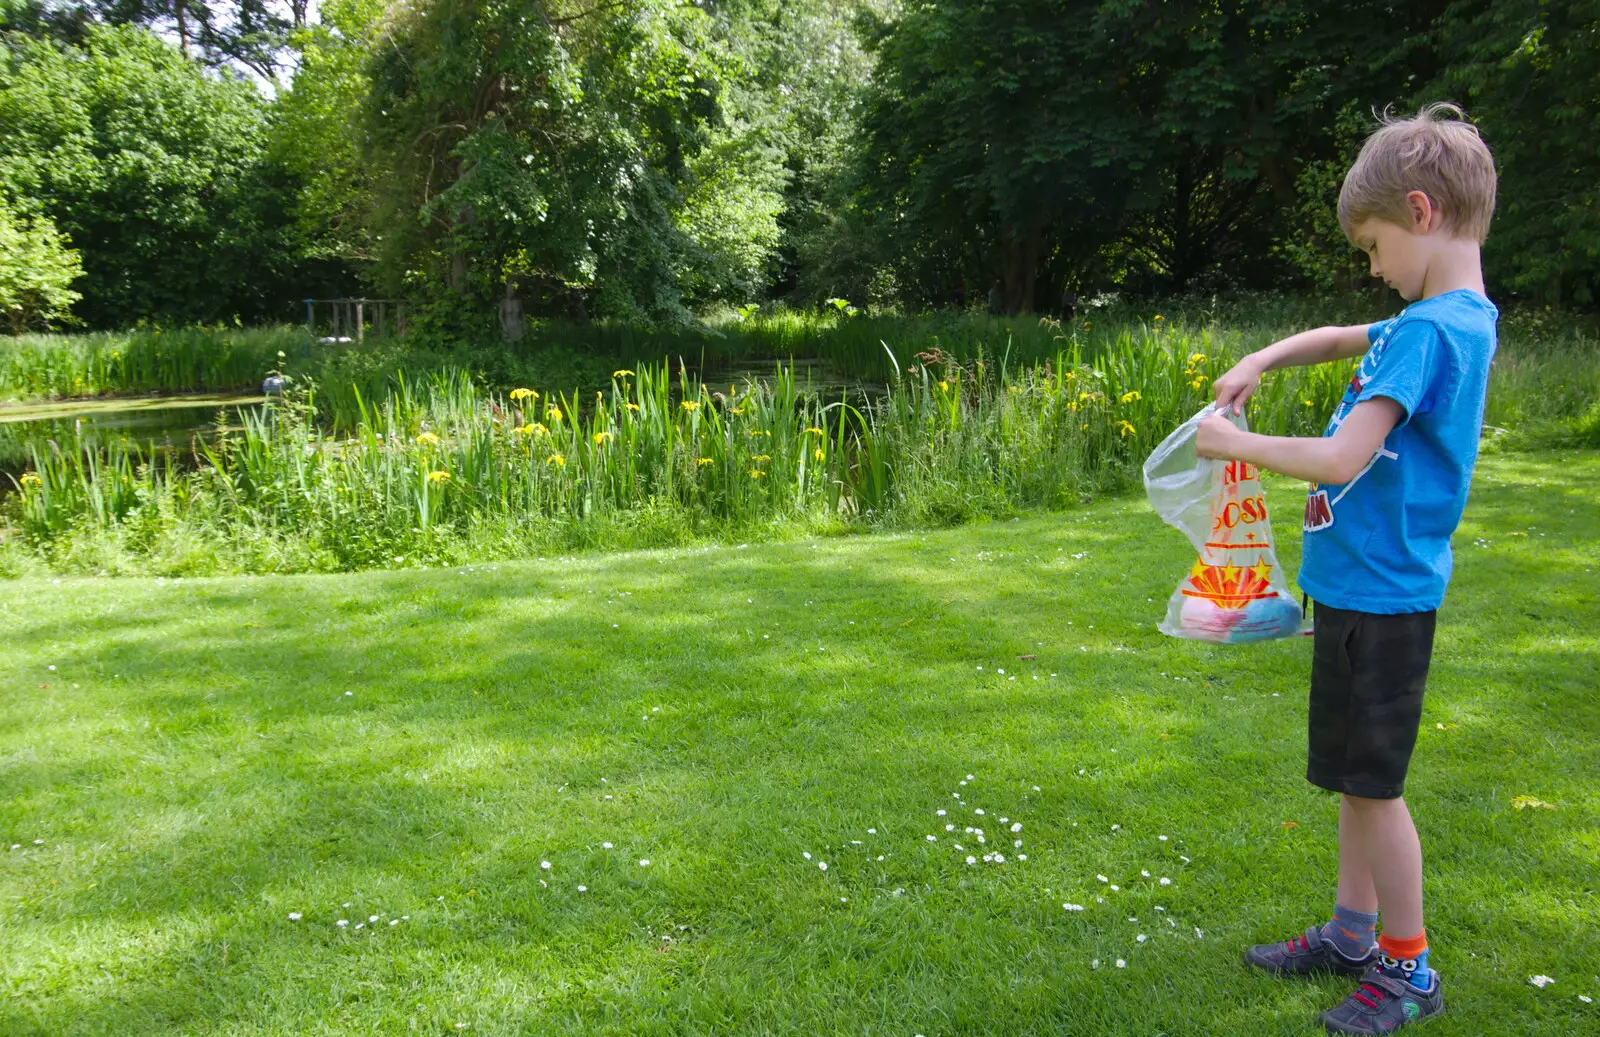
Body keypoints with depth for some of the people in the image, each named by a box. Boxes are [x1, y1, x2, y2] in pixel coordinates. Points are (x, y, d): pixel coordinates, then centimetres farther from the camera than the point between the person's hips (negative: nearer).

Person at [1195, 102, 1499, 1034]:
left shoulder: (1432, 330, -20)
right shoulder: (1458, 318, 9)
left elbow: (1342, 458, -27)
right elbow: (1341, 340, 25)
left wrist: (1238, 443, -13)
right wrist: (1262, 362, 8)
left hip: (1381, 593, -9)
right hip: (1365, 584, 9)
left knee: (1374, 784, 3)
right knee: (1357, 777, 18)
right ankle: (1354, 935, 33)